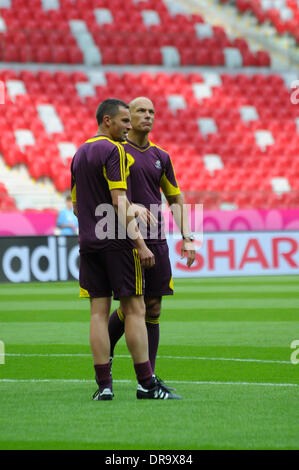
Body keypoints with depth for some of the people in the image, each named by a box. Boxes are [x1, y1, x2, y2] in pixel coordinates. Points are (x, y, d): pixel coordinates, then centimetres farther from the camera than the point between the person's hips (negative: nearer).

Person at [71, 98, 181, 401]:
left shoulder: (79, 154, 17)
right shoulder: (112, 151, -9)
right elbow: (119, 201, -17)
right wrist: (139, 242, -18)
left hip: (88, 242, 7)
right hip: (116, 242, -7)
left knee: (99, 312, 4)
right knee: (135, 310, -3)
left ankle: (104, 385, 0)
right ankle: (146, 384, -4)